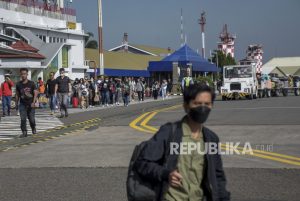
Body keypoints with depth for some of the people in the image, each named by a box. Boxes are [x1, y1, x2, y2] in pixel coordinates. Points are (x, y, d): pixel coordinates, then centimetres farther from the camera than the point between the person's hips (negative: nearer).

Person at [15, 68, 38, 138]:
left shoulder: (31, 83, -4)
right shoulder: (18, 84, 2)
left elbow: (35, 93, -7)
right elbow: (17, 95, 11)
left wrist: (33, 102, -18)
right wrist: (16, 104, 10)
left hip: (30, 104, -1)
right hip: (22, 104, 1)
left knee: (32, 119, 4)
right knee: (23, 119, -9)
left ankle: (33, 129, 31)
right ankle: (24, 132, -3)